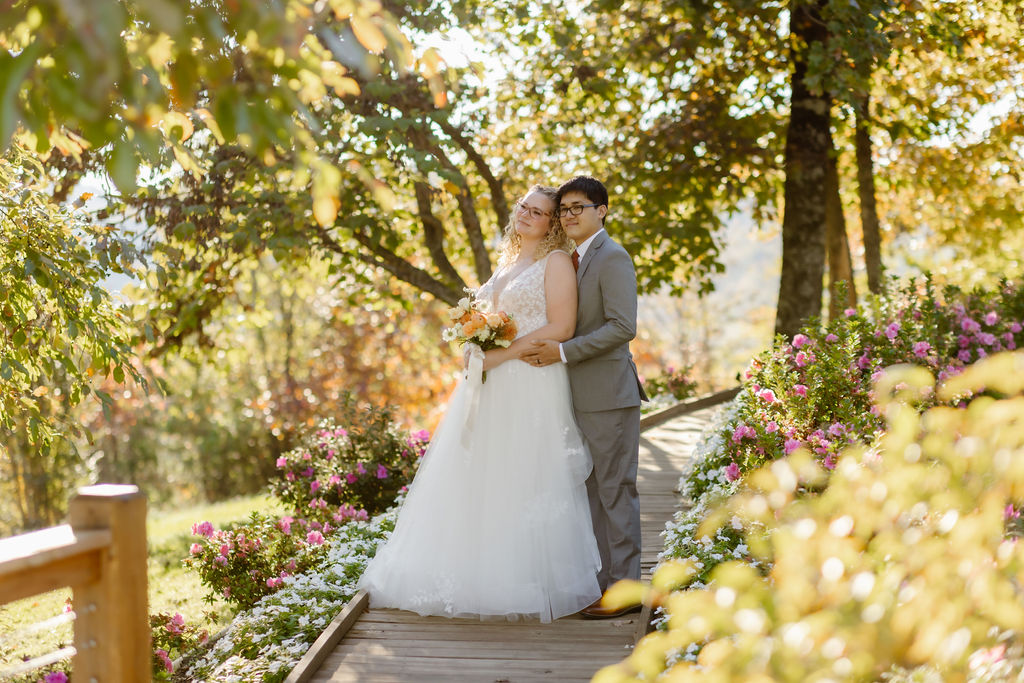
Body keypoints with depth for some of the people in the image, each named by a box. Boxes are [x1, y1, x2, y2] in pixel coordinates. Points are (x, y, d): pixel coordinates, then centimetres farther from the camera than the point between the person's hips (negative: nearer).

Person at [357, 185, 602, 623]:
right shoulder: (508, 261, 19)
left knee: (524, 482, -4)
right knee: (479, 479, 8)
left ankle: (531, 581, 6)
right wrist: (478, 340, 5)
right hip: (492, 388, 8)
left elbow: (561, 327, -14)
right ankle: (482, 575, 17)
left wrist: (504, 354, -17)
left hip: (532, 387, -8)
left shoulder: (556, 261, -5)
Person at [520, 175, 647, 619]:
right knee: (593, 491, 13)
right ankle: (601, 581, 20)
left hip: (608, 394, -9)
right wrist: (546, 346, 8)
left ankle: (624, 587, 2)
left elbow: (622, 327, -20)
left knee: (615, 490, -4)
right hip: (582, 395, 9)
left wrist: (563, 351, -20)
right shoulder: (575, 261, 18)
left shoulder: (612, 258, -11)